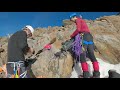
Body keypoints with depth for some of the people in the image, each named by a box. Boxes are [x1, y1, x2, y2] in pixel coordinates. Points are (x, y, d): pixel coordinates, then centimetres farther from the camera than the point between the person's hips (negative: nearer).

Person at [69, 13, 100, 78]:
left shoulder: (78, 20, 7)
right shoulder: (82, 21, 33)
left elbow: (78, 29, -9)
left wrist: (72, 36, 2)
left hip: (84, 36, -8)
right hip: (89, 36, 8)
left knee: (82, 55, -11)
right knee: (91, 55, 1)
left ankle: (86, 74, -19)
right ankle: (97, 74, -5)